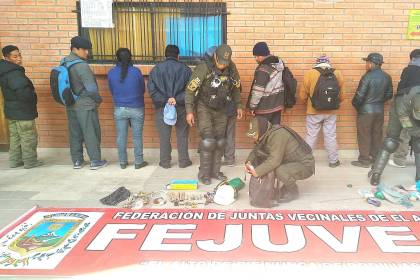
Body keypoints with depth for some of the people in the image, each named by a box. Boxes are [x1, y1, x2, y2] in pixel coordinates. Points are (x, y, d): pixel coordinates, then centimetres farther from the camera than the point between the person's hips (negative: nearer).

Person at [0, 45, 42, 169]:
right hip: (22, 112, -10)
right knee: (29, 138, 2)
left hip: (11, 111, 10)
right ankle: (30, 162, 10)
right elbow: (23, 92, -29)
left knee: (15, 137, 18)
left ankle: (15, 161, 27)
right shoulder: (14, 73, -21)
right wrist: (33, 99, -10)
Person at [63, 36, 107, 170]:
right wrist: (98, 99, -5)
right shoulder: (81, 66, -19)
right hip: (85, 106, -8)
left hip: (70, 106, 8)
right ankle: (95, 161, 12)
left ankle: (77, 161, 24)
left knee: (75, 133, 14)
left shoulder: (64, 63, 5)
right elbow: (92, 88, -22)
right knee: (91, 134, 3)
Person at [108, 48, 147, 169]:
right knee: (137, 136, 7)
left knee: (121, 136, 11)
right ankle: (138, 162, 15)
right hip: (136, 109, -2)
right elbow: (142, 89, 2)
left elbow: (112, 91, 6)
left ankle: (123, 162, 20)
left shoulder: (111, 73, -5)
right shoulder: (136, 71, -10)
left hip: (119, 109, 2)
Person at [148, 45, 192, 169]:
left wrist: (164, 100, -11)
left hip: (161, 107, 1)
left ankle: (165, 162, 18)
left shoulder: (156, 69, 3)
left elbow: (151, 89, -6)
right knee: (182, 135, 10)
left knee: (164, 136, 9)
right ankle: (183, 161, 18)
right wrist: (177, 99, -14)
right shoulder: (185, 69, 0)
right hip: (181, 107, -1)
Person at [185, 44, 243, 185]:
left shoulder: (231, 68, -6)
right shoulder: (204, 68, -21)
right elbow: (190, 89, -17)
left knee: (220, 141, 7)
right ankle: (204, 173, 2)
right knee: (208, 140, -12)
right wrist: (189, 111, -18)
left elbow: (236, 87, 11)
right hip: (204, 108, -5)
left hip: (221, 110, 5)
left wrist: (238, 105, 10)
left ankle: (215, 170, 20)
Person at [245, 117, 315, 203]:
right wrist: (249, 163, -15)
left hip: (305, 165, -9)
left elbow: (275, 160, -33)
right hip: (291, 162, 9)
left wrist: (257, 172, -30)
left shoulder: (278, 135, -28)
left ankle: (293, 192, -3)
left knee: (280, 171, -33)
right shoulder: (266, 135, -2)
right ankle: (289, 184, 13)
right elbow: (256, 150, 3)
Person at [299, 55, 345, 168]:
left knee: (311, 136, 9)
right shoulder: (338, 74, 0)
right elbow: (341, 96, 6)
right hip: (331, 112, 2)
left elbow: (303, 95, -3)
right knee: (331, 136, 12)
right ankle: (333, 161, 22)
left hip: (314, 111, -2)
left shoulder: (310, 73, -9)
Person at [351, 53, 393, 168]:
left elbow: (360, 95, -18)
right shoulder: (387, 77, 1)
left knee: (364, 136, 3)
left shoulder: (367, 76, -19)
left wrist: (355, 104, 1)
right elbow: (389, 95, 9)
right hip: (379, 111, 7)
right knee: (377, 135, 15)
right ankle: (375, 158, 26)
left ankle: (364, 160, 9)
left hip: (366, 111, -6)